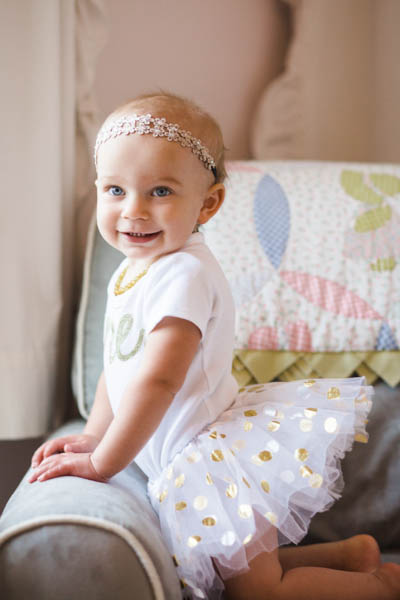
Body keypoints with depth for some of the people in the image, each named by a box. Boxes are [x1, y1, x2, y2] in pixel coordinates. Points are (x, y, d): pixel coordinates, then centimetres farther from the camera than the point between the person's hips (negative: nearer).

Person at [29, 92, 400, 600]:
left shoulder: (183, 274, -25)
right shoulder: (131, 272, 7)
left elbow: (157, 381, -29)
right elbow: (117, 365, 15)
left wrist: (102, 462, -22)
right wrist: (94, 435, 7)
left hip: (215, 458, -10)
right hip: (188, 459, 10)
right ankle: (352, 554, 30)